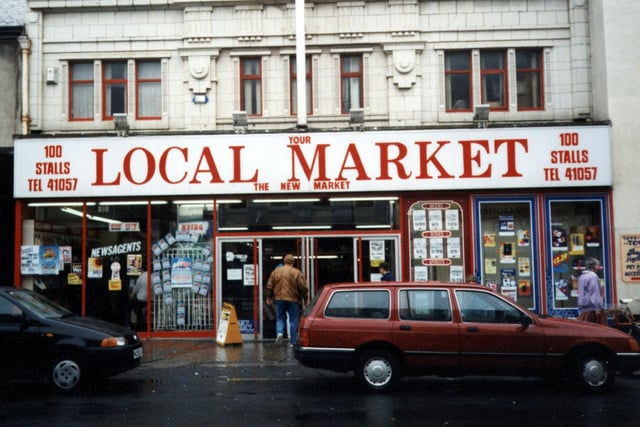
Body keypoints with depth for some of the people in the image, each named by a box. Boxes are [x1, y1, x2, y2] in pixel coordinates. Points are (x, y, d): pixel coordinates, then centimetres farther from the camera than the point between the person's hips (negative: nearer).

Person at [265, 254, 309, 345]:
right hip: (293, 300, -2)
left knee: (280, 318, 15)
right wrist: (305, 298, 4)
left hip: (279, 299, 2)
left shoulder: (276, 271, 5)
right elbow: (303, 287, -7)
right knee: (293, 320, 6)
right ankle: (293, 341, 8)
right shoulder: (297, 273, -6)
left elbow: (269, 286, 9)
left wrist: (269, 297, 20)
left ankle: (279, 333, -11)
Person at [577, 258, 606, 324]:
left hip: (583, 310, 8)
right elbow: (595, 293, -17)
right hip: (592, 309, -8)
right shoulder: (593, 276, -10)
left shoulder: (581, 277, 17)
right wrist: (598, 307, -19)